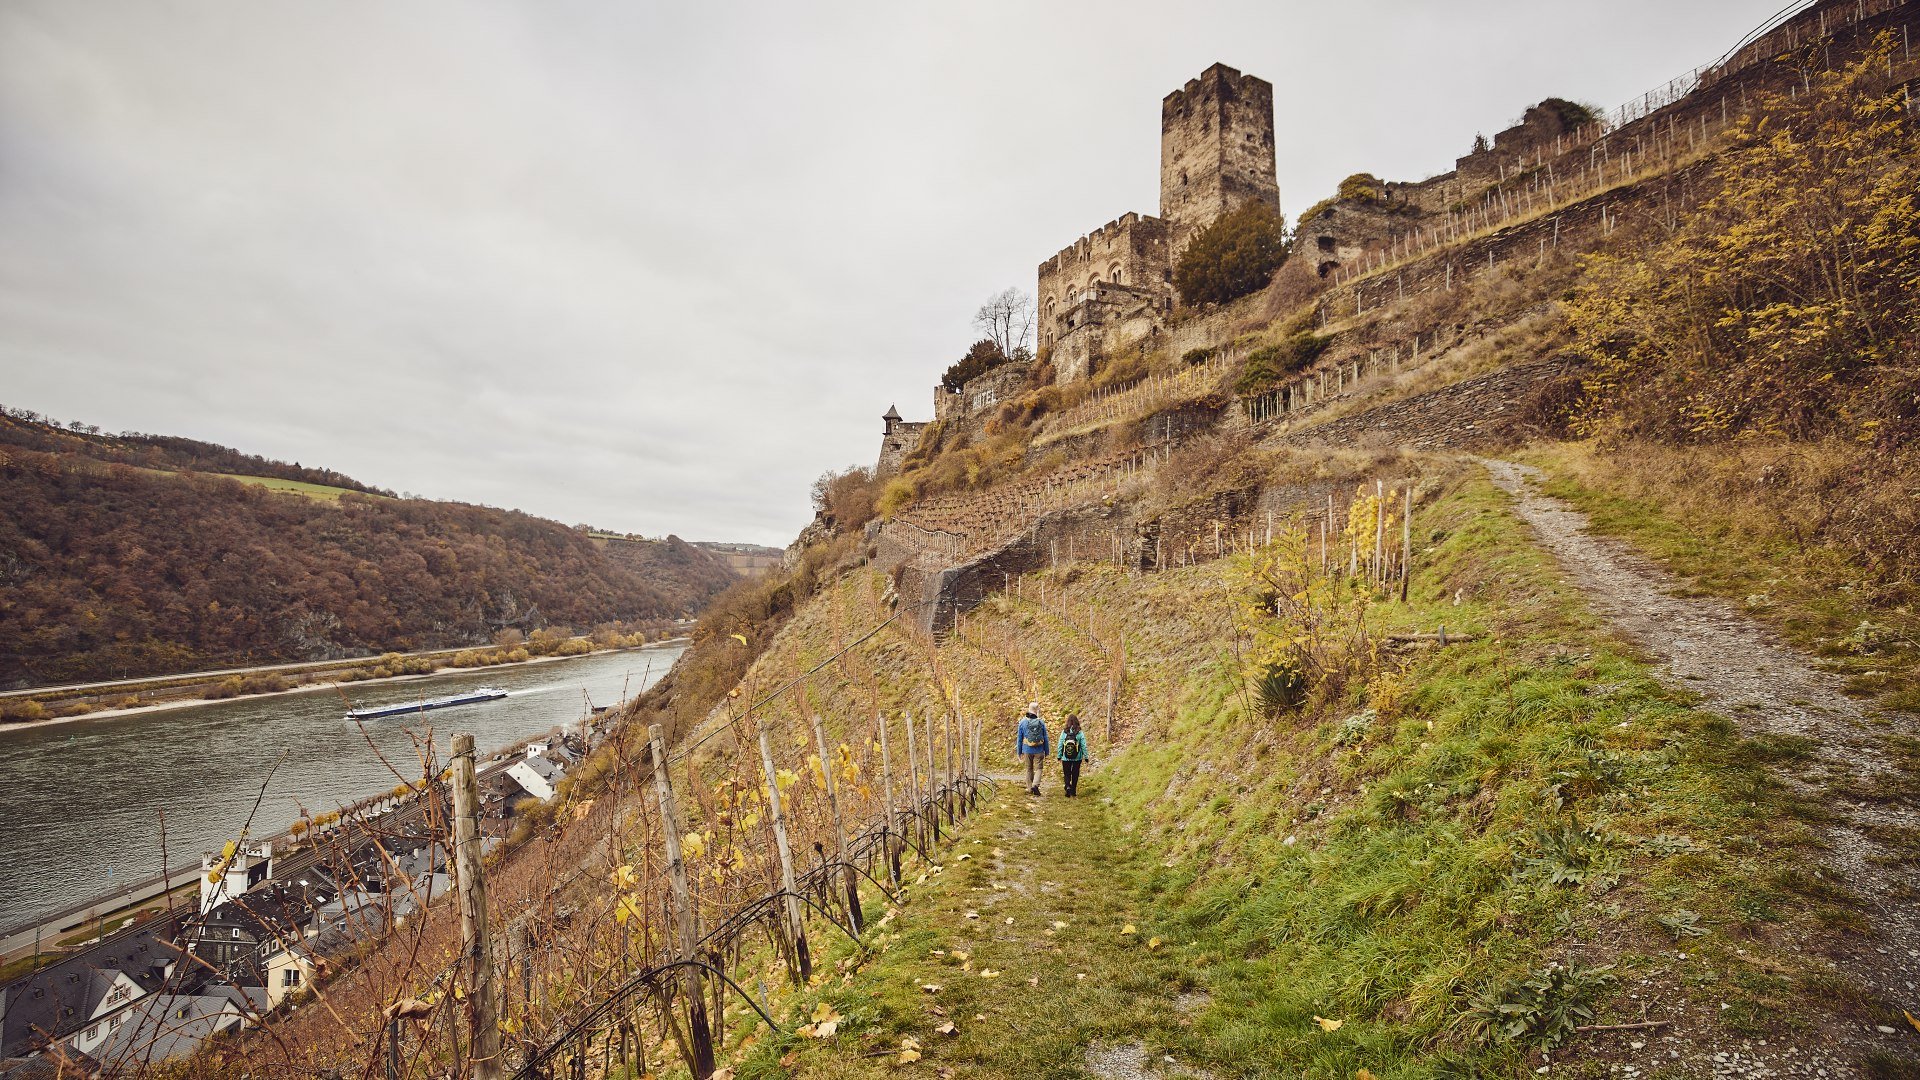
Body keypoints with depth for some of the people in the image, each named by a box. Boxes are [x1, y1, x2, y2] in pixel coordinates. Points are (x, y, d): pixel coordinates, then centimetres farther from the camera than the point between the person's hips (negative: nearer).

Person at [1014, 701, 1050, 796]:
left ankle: (1030, 789, 17)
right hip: (1039, 751, -1)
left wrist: (1019, 752, 10)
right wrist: (1046, 752, 10)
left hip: (1027, 750, 1)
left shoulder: (1023, 722, -2)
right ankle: (1035, 785, -16)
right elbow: (1046, 739, 0)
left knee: (1029, 769, 13)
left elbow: (1019, 738, 2)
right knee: (1038, 768, 5)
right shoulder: (1041, 722, -4)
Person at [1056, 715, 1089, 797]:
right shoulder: (1080, 733, -11)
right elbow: (1084, 746, -8)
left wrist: (1059, 756, 8)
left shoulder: (1064, 733, -9)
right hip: (1077, 758, 0)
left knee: (1066, 774, 13)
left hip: (1066, 758, 0)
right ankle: (1073, 791, 24)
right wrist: (1086, 757, 2)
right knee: (1075, 775, 17)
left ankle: (1067, 786, -12)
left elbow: (1060, 745, -4)